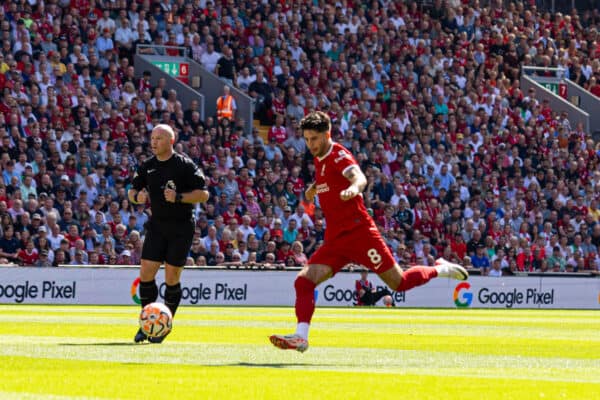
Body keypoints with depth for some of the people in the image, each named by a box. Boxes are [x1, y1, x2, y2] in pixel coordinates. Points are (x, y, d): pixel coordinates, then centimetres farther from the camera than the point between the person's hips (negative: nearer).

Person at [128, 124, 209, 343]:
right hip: (157, 225, 4)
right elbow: (132, 191, 16)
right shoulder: (147, 166, 7)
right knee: (145, 273, -5)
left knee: (172, 279, -2)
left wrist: (179, 197, -22)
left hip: (181, 227, -4)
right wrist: (137, 196, -8)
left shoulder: (185, 165, -8)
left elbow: (203, 194, -9)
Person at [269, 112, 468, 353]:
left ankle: (440, 269, 24)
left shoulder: (339, 156, -11)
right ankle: (300, 337, -18)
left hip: (358, 231, -7)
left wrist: (354, 187, -56)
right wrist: (314, 188, 17)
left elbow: (359, 177, -32)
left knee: (399, 283, -1)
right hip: (334, 240, 7)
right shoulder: (319, 160, 14)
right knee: (304, 281, -13)